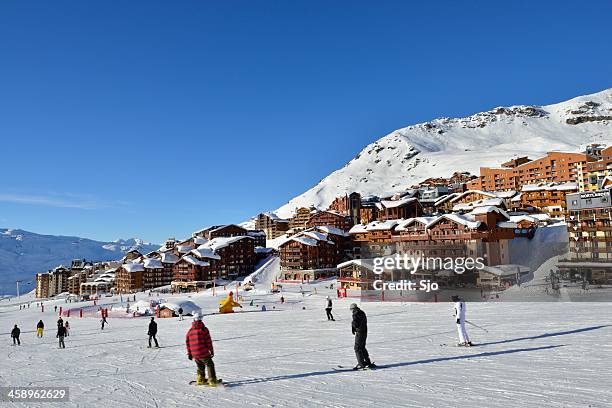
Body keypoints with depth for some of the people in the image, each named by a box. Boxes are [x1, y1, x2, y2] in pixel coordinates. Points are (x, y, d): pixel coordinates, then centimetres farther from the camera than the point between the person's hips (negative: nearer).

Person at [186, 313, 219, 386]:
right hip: (203, 353, -5)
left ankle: (200, 380, 32)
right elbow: (208, 341, -6)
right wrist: (211, 351, 3)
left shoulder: (190, 331, 8)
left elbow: (187, 343, 11)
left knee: (200, 366, 25)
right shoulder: (204, 329, -7)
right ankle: (212, 381, -3)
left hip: (194, 354, 5)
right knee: (210, 365, 5)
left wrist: (189, 354, 19)